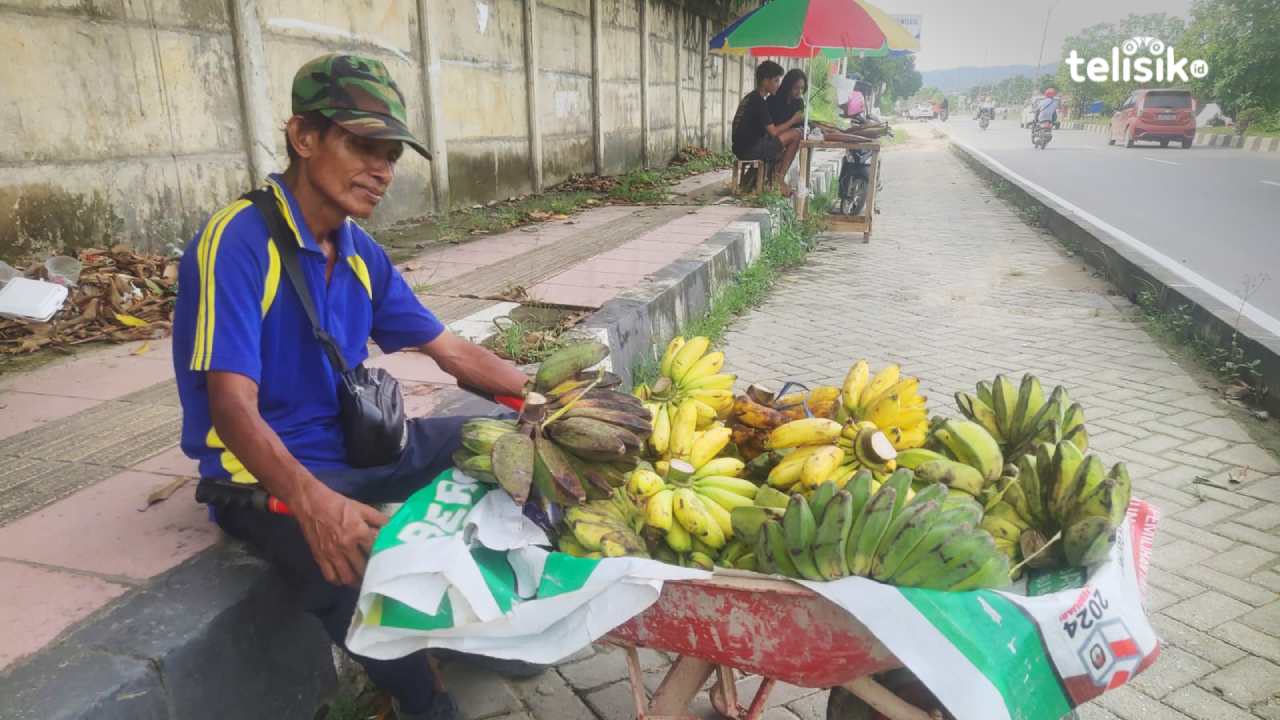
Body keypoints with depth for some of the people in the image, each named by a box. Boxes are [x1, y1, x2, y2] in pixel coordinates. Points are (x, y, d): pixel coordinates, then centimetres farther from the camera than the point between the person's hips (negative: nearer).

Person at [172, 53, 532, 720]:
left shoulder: (361, 254, 3)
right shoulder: (238, 241, -19)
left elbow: (451, 350, 10)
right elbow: (234, 407, -26)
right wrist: (311, 501, -43)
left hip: (356, 446, 8)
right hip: (266, 473, -8)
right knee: (362, 563, -35)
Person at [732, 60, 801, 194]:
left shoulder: (750, 97, 17)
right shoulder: (759, 101, -13)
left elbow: (767, 128, 21)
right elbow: (773, 132, -16)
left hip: (741, 149, 10)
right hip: (751, 150, -10)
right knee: (796, 134, -10)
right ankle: (778, 178, -3)